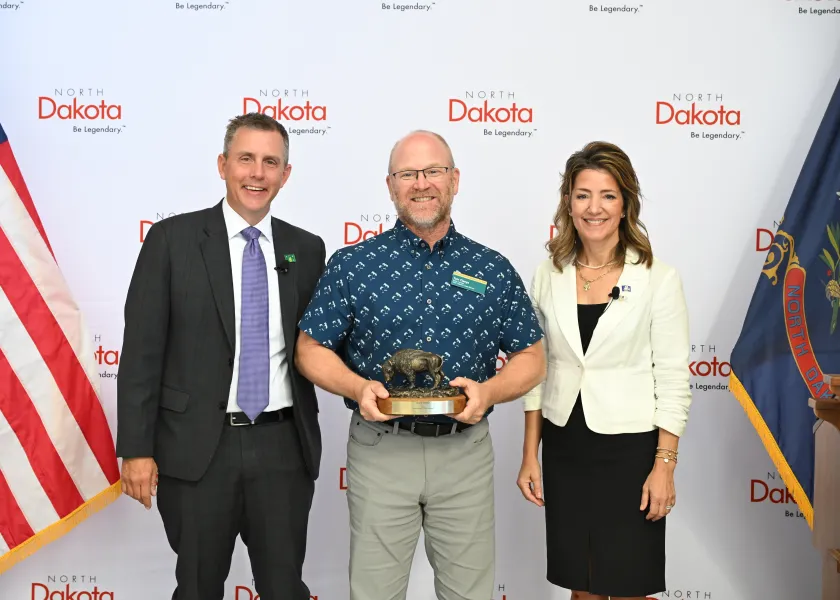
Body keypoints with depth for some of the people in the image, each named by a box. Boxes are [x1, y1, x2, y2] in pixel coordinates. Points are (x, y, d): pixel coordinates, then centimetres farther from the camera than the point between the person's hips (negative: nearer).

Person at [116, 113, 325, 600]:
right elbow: (142, 350, -5)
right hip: (197, 448, -2)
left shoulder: (306, 249, 7)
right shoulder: (172, 239, -3)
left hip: (284, 448, 2)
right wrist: (136, 449, -9)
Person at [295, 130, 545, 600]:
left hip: (466, 450, 2)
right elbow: (311, 350, 3)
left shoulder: (493, 271, 2)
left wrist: (489, 391, -12)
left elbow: (532, 359, 8)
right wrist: (357, 387, -16)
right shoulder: (352, 265, -1)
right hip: (381, 449, -1)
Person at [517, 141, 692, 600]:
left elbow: (673, 380, -7)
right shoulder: (549, 274, 2)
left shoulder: (657, 278, -8)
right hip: (564, 448, 3)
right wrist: (530, 455, 5)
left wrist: (665, 465, -11)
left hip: (629, 448, -3)